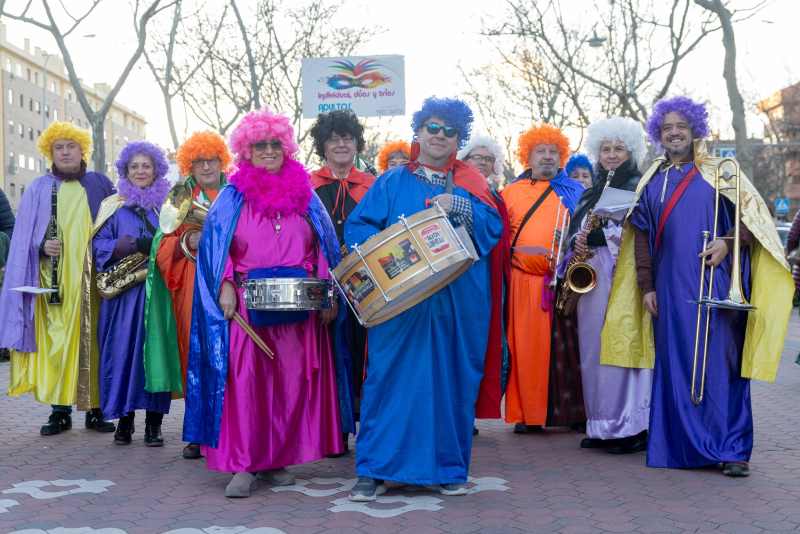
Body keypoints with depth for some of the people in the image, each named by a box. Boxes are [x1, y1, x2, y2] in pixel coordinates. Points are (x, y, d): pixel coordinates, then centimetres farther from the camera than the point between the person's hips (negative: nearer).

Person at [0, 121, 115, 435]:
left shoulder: (99, 184, 10)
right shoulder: (39, 189, 10)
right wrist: (42, 246, -12)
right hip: (53, 279, 0)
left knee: (92, 339, -2)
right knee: (56, 341, -2)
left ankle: (95, 409, 6)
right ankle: (61, 411, 6)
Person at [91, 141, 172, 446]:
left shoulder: (167, 205, 14)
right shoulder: (113, 207, 11)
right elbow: (99, 246, 1)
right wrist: (136, 244, -13)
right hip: (123, 293, 0)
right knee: (123, 350, -3)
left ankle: (154, 423, 3)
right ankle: (124, 419, 8)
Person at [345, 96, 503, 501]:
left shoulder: (470, 182, 12)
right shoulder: (392, 182, 10)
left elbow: (493, 227, 1)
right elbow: (358, 225, 3)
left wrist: (458, 206, -14)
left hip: (457, 301, 1)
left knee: (451, 380, 4)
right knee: (391, 377, -3)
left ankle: (448, 467, 15)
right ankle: (375, 469, 2)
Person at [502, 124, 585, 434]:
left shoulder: (574, 192, 16)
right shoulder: (510, 193, 16)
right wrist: (517, 251, -4)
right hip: (524, 281, 0)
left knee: (564, 346, -3)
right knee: (527, 344, -2)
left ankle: (570, 410, 4)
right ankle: (527, 413, 2)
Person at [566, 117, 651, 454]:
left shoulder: (640, 187, 2)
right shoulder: (591, 192, 22)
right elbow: (576, 230, 23)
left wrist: (604, 229, -18)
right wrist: (578, 243, 1)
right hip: (591, 274, 7)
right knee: (593, 348, 5)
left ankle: (632, 426, -9)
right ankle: (601, 426, 12)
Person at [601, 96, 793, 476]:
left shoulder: (719, 172, 8)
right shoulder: (651, 183, 16)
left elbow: (754, 214, 5)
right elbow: (641, 238, 14)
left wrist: (728, 242, -12)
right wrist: (646, 286, 6)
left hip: (714, 285, -3)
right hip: (670, 290, 3)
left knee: (721, 365, -6)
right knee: (674, 366, 2)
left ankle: (732, 449, -2)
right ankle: (682, 445, 9)